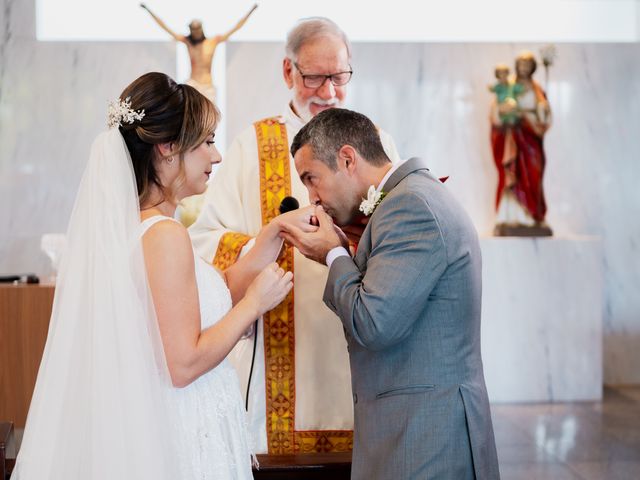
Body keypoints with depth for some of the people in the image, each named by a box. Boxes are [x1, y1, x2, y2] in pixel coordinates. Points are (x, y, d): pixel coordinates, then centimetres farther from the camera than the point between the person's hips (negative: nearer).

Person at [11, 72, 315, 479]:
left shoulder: (131, 225, 6)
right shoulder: (165, 235, -21)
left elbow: (218, 295, 11)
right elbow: (184, 365, -23)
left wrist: (274, 232, 6)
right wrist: (256, 302, -13)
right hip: (188, 440, -9)